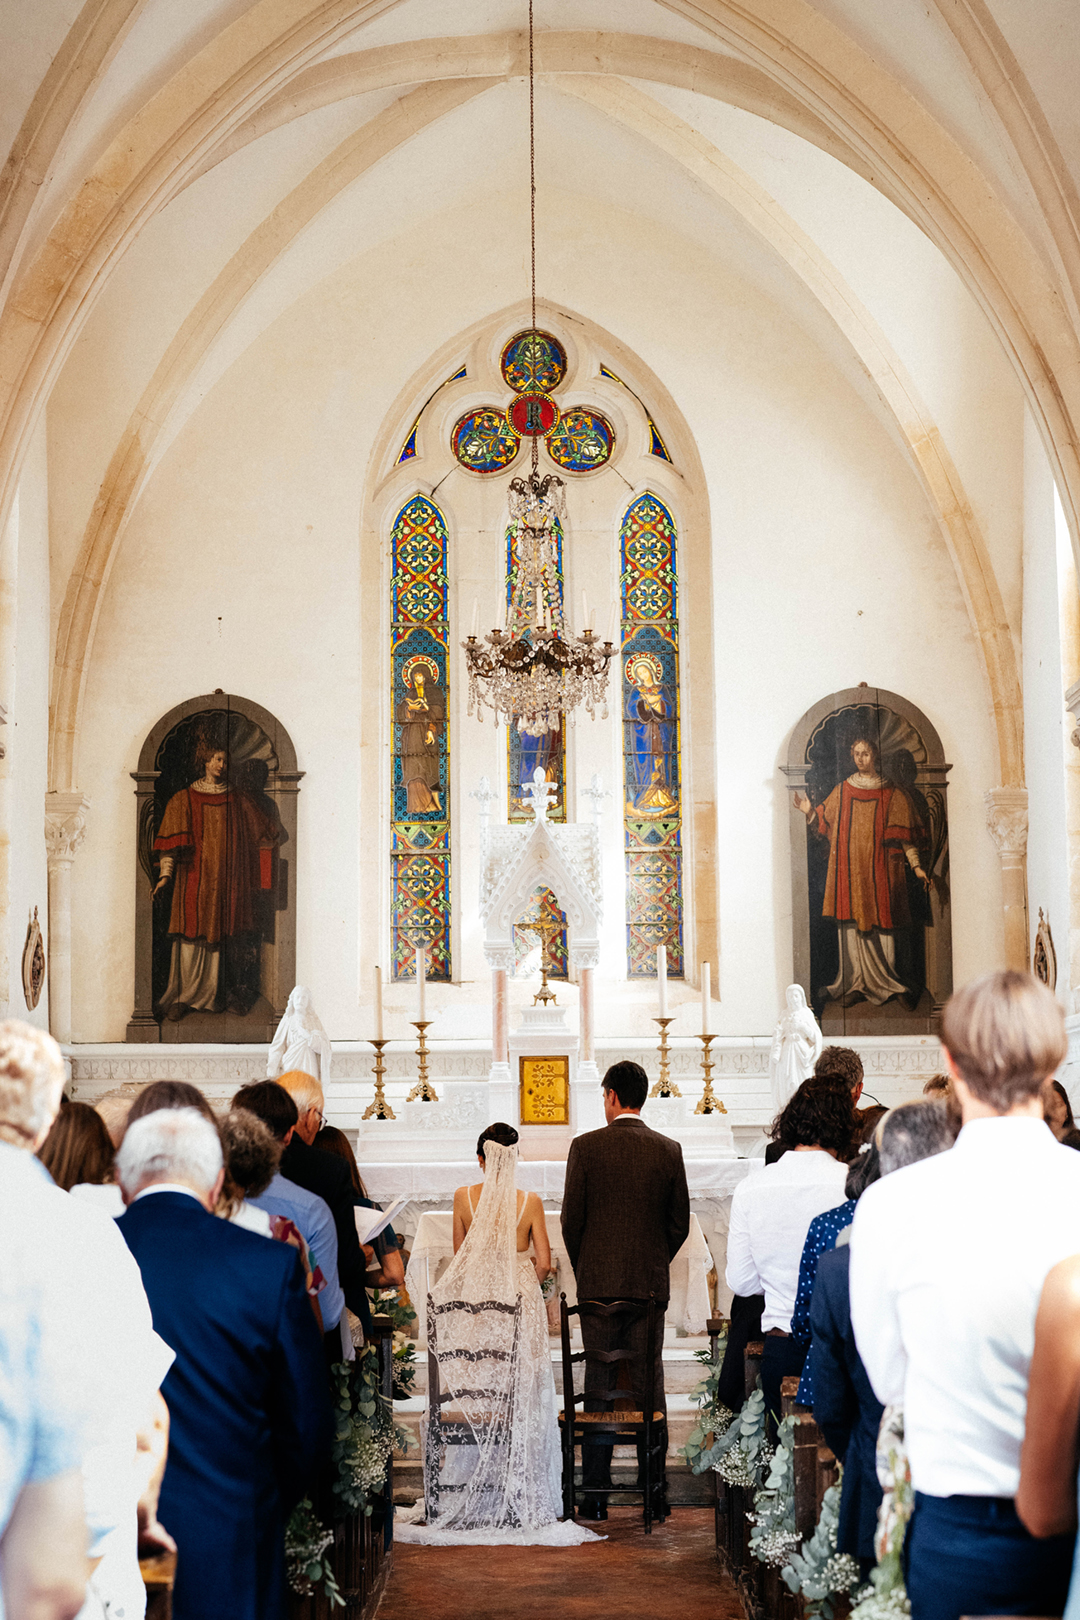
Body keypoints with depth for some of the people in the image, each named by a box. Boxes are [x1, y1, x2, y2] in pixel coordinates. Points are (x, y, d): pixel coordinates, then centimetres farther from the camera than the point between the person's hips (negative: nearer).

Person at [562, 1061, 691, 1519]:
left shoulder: (586, 1146, -6)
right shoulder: (668, 1150, 1)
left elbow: (571, 1220, -4)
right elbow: (680, 1223, 5)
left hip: (598, 1284, -2)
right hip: (651, 1285, 2)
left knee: (599, 1387, 4)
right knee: (649, 1383, 7)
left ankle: (596, 1494, 6)